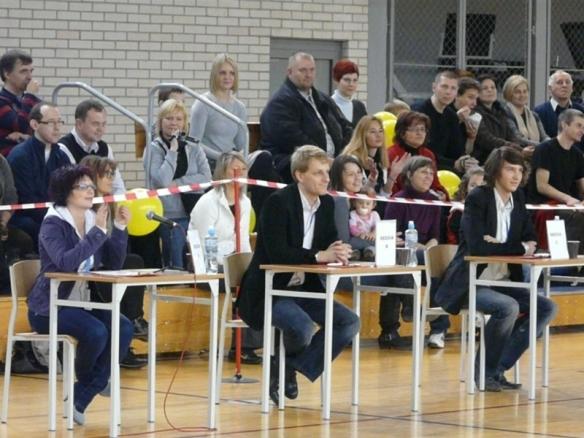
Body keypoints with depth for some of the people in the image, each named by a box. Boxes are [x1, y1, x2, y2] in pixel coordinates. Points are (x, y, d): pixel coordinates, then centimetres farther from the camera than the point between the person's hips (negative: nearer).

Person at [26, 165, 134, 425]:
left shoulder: (92, 220, 8)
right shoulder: (53, 224, -11)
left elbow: (113, 264, 4)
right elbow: (66, 262, -29)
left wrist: (119, 228, -8)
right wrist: (98, 231, -28)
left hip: (83, 303, 7)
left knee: (123, 328, -20)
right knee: (96, 332, -31)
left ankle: (80, 399, -12)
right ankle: (87, 381, 4)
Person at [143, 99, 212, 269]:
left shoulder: (194, 149, 12)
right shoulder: (154, 149, 1)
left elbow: (206, 178, -1)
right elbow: (162, 181, -13)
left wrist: (177, 183, -9)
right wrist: (172, 151, -8)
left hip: (194, 215, 3)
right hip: (169, 216, -3)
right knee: (177, 267, -9)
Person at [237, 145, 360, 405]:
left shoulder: (327, 204, 8)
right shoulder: (278, 202, -15)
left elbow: (329, 245, 10)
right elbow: (276, 252, -25)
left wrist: (338, 252, -15)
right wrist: (319, 256, -30)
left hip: (304, 288, 8)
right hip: (268, 292, -8)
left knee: (349, 322, -10)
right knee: (303, 326, -33)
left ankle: (290, 367, 0)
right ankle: (286, 364, 4)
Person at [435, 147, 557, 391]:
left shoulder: (517, 199, 10)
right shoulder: (477, 199, -11)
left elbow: (530, 241, 9)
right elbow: (477, 246, -23)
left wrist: (499, 247, -12)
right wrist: (519, 248, -16)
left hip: (502, 283, 8)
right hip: (469, 285, -8)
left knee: (547, 308, -7)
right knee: (508, 307, -32)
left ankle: (498, 368, -4)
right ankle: (485, 372, -12)